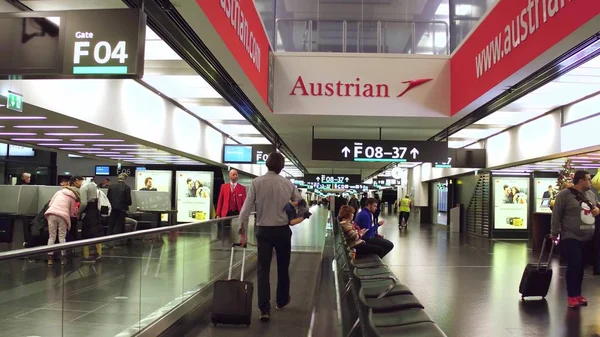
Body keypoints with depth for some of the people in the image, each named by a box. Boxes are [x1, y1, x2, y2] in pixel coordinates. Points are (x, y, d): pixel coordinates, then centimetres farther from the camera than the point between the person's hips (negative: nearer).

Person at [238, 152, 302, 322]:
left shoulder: (257, 182, -7)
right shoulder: (288, 183, -3)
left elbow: (246, 208, -11)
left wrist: (242, 231, -6)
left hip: (264, 230, -1)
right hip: (283, 230, 1)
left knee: (263, 269, 2)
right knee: (283, 267, 18)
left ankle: (265, 309, -7)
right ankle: (282, 300, 34)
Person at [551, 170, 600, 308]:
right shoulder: (564, 195, -10)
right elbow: (556, 215, -9)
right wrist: (555, 233, -9)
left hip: (588, 238, 6)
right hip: (571, 238, -6)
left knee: (581, 266, 12)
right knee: (574, 266, -9)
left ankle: (578, 294, 22)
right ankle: (572, 296, 0)